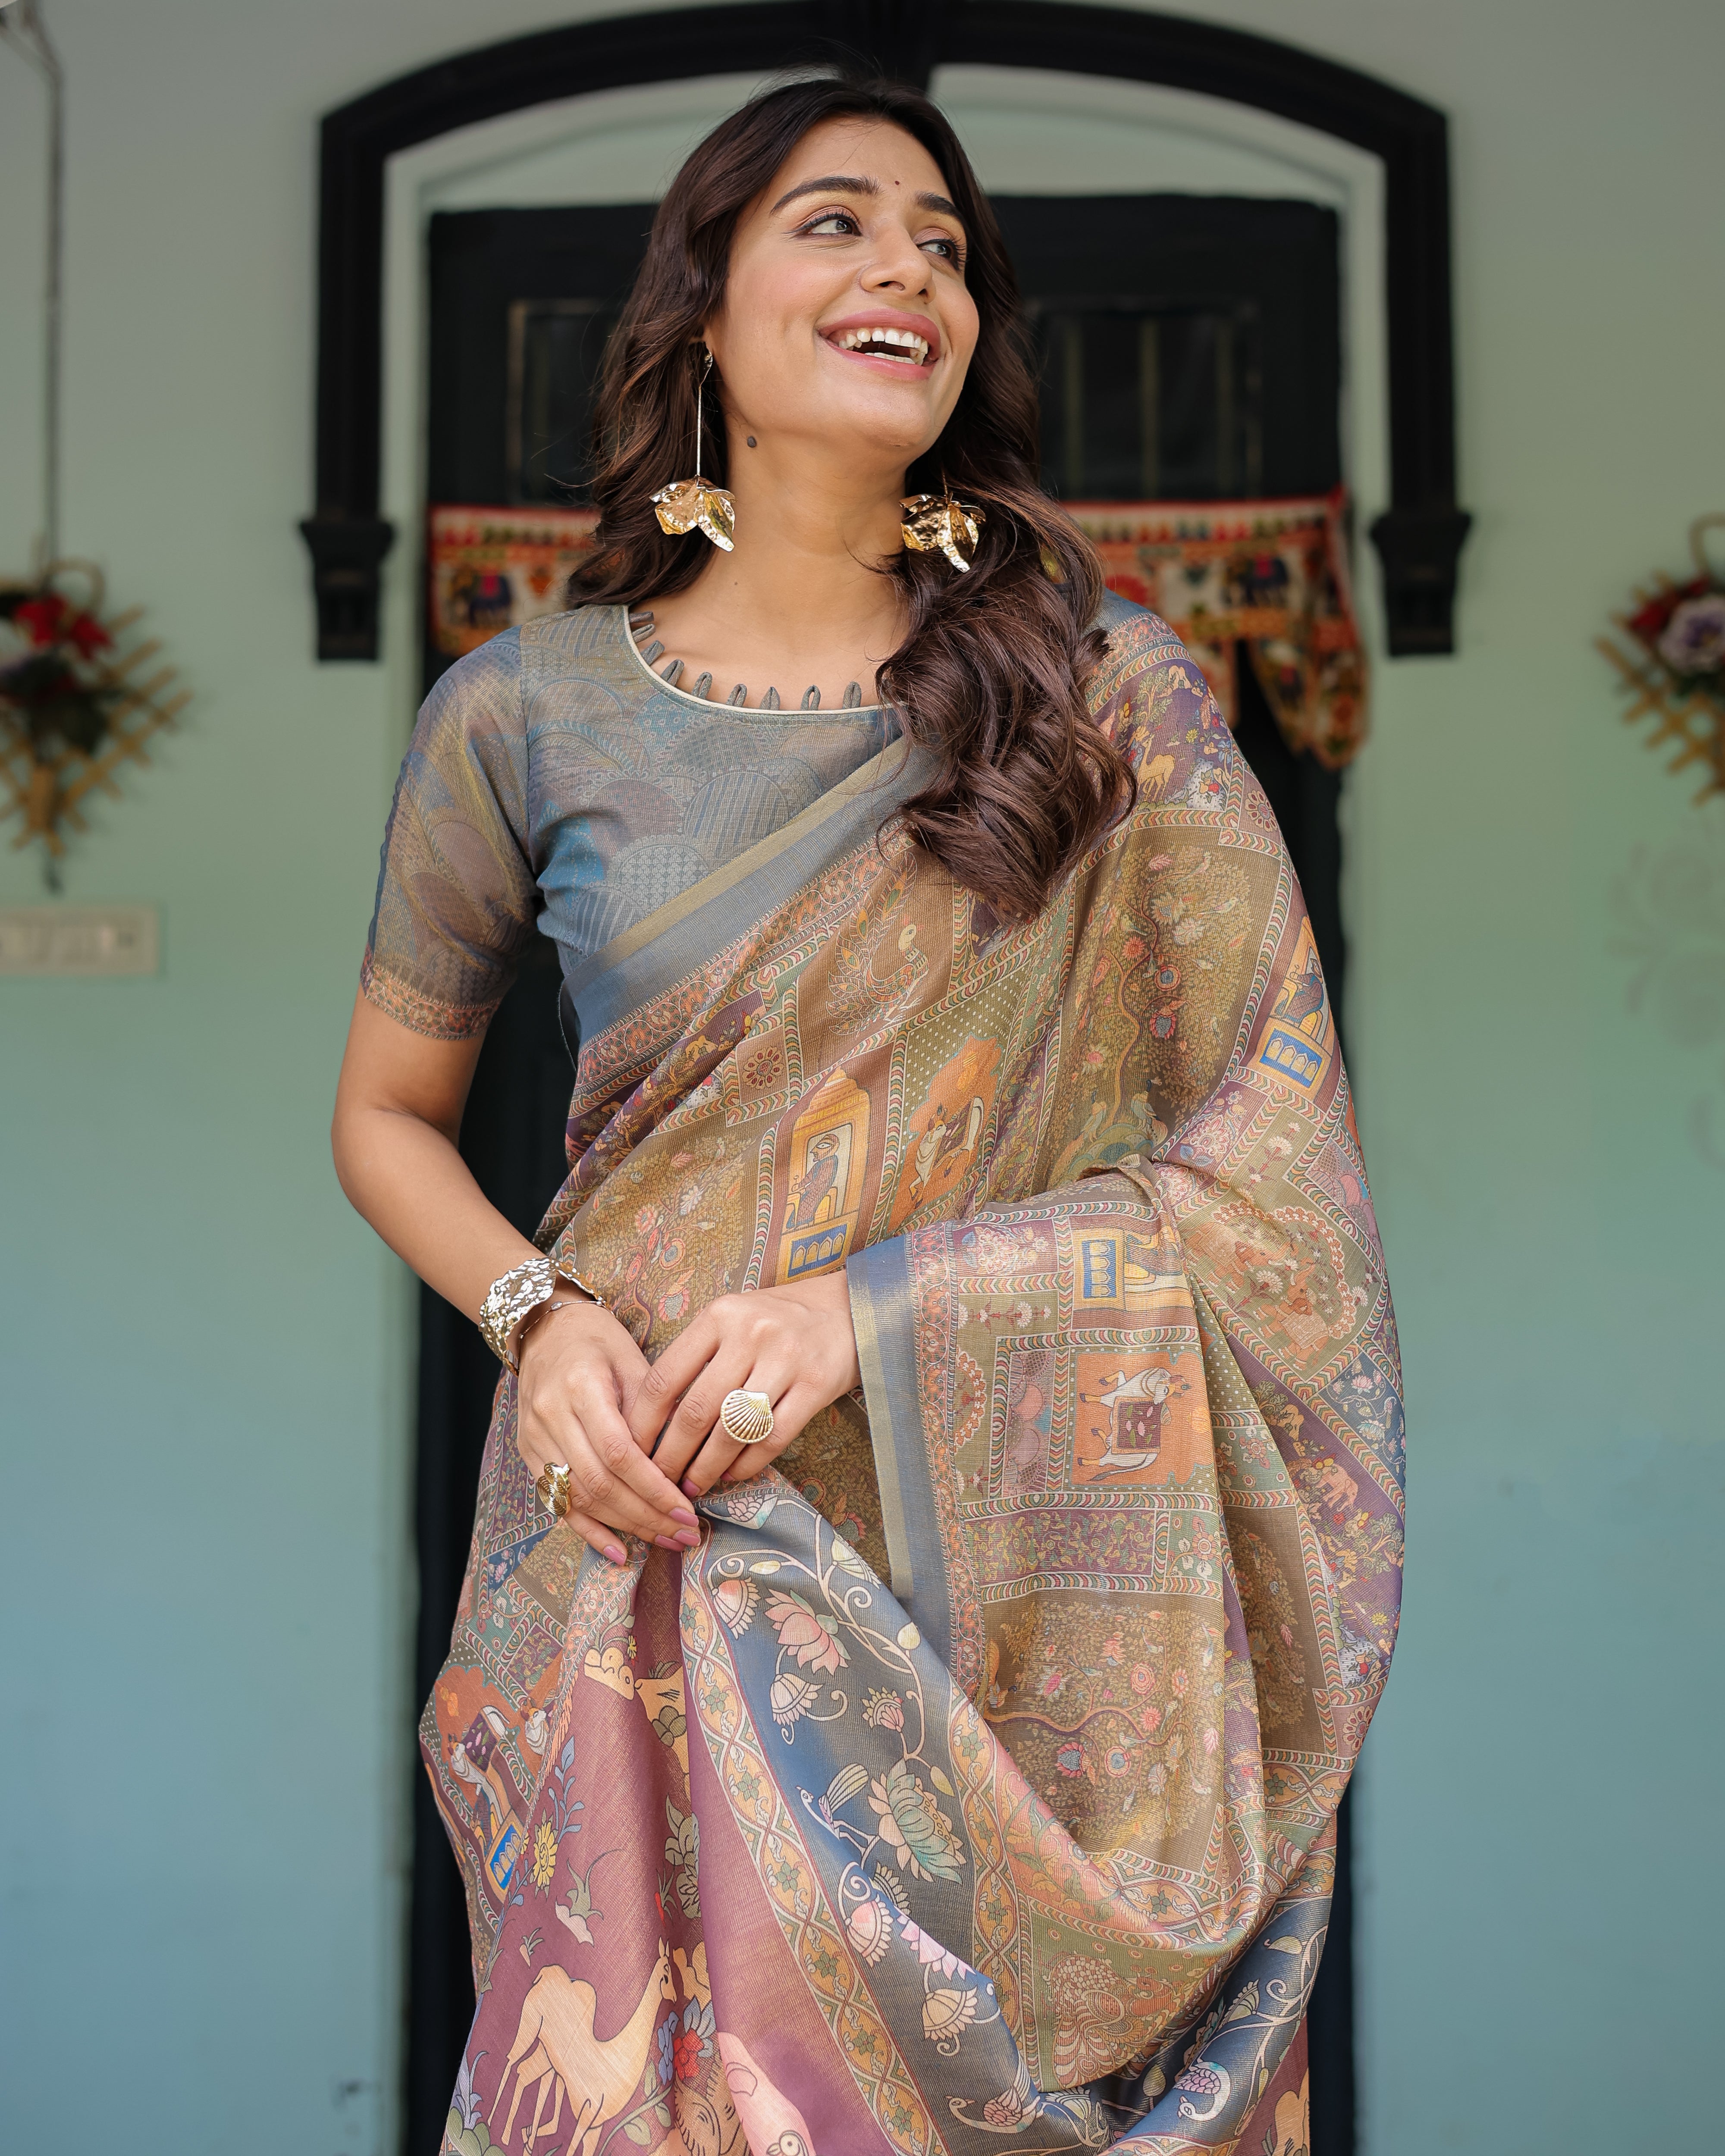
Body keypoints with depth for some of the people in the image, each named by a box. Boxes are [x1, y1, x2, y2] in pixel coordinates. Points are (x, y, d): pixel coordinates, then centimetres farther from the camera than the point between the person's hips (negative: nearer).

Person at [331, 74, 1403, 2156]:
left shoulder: (1112, 696, -2)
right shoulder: (527, 714, 1)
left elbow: (1266, 1176, -4)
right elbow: (386, 1116, 11)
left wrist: (877, 1302, -16)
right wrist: (542, 1316, -9)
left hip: (1014, 1579, 0)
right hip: (650, 1549, 1)